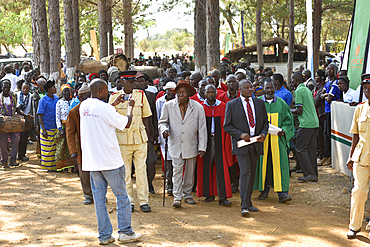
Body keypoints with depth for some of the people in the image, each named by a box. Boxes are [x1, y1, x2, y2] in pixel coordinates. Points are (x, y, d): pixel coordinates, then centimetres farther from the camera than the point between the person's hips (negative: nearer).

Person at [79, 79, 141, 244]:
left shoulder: (84, 106, 5)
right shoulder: (105, 108, -16)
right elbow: (126, 124, -7)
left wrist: (114, 104, 30)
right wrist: (130, 107, 9)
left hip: (91, 161, 7)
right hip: (110, 161, -6)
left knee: (99, 198, 9)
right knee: (122, 196, 7)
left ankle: (104, 235, 11)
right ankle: (125, 232, 12)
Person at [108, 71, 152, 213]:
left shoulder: (141, 95, 6)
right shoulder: (114, 97, 2)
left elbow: (145, 118, 9)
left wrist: (147, 139, 7)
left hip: (140, 139, 1)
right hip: (122, 140, -1)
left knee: (141, 170, 0)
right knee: (125, 172, 4)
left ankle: (144, 201, 6)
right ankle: (129, 201, 13)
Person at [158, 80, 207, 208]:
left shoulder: (198, 107, -2)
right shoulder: (168, 106, -1)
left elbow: (202, 129, 1)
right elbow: (162, 122, 10)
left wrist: (202, 147, -2)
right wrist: (164, 129, -14)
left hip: (191, 145, 1)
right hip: (175, 145, -1)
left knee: (190, 171, 9)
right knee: (177, 170, -8)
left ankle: (187, 194, 25)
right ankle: (177, 197, -1)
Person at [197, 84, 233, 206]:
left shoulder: (223, 106, 3)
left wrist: (226, 141, -2)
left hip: (219, 141, -1)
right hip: (206, 141, 1)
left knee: (221, 168, -6)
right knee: (206, 167, 4)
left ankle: (223, 197, -7)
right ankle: (209, 194, 17)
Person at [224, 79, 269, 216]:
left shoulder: (259, 103, 10)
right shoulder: (231, 105, -1)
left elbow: (265, 122, 15)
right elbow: (227, 126, -1)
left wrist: (263, 134, -5)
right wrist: (240, 134, -15)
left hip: (256, 143, 4)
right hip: (241, 143, -4)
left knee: (252, 174, 10)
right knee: (245, 172, -14)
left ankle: (248, 203, 22)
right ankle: (244, 206, -14)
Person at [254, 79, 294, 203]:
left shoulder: (281, 103, 8)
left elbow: (288, 120, 10)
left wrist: (284, 130, -8)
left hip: (278, 139, 0)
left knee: (279, 164, -6)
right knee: (263, 164, 2)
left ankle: (282, 192, -8)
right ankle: (264, 190, 16)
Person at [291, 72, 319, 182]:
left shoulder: (299, 91, -10)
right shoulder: (307, 90, 18)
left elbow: (299, 111, -14)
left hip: (306, 124, -9)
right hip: (314, 123, 9)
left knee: (300, 148, -3)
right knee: (311, 149, 11)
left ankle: (309, 174, -6)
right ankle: (314, 174, 13)